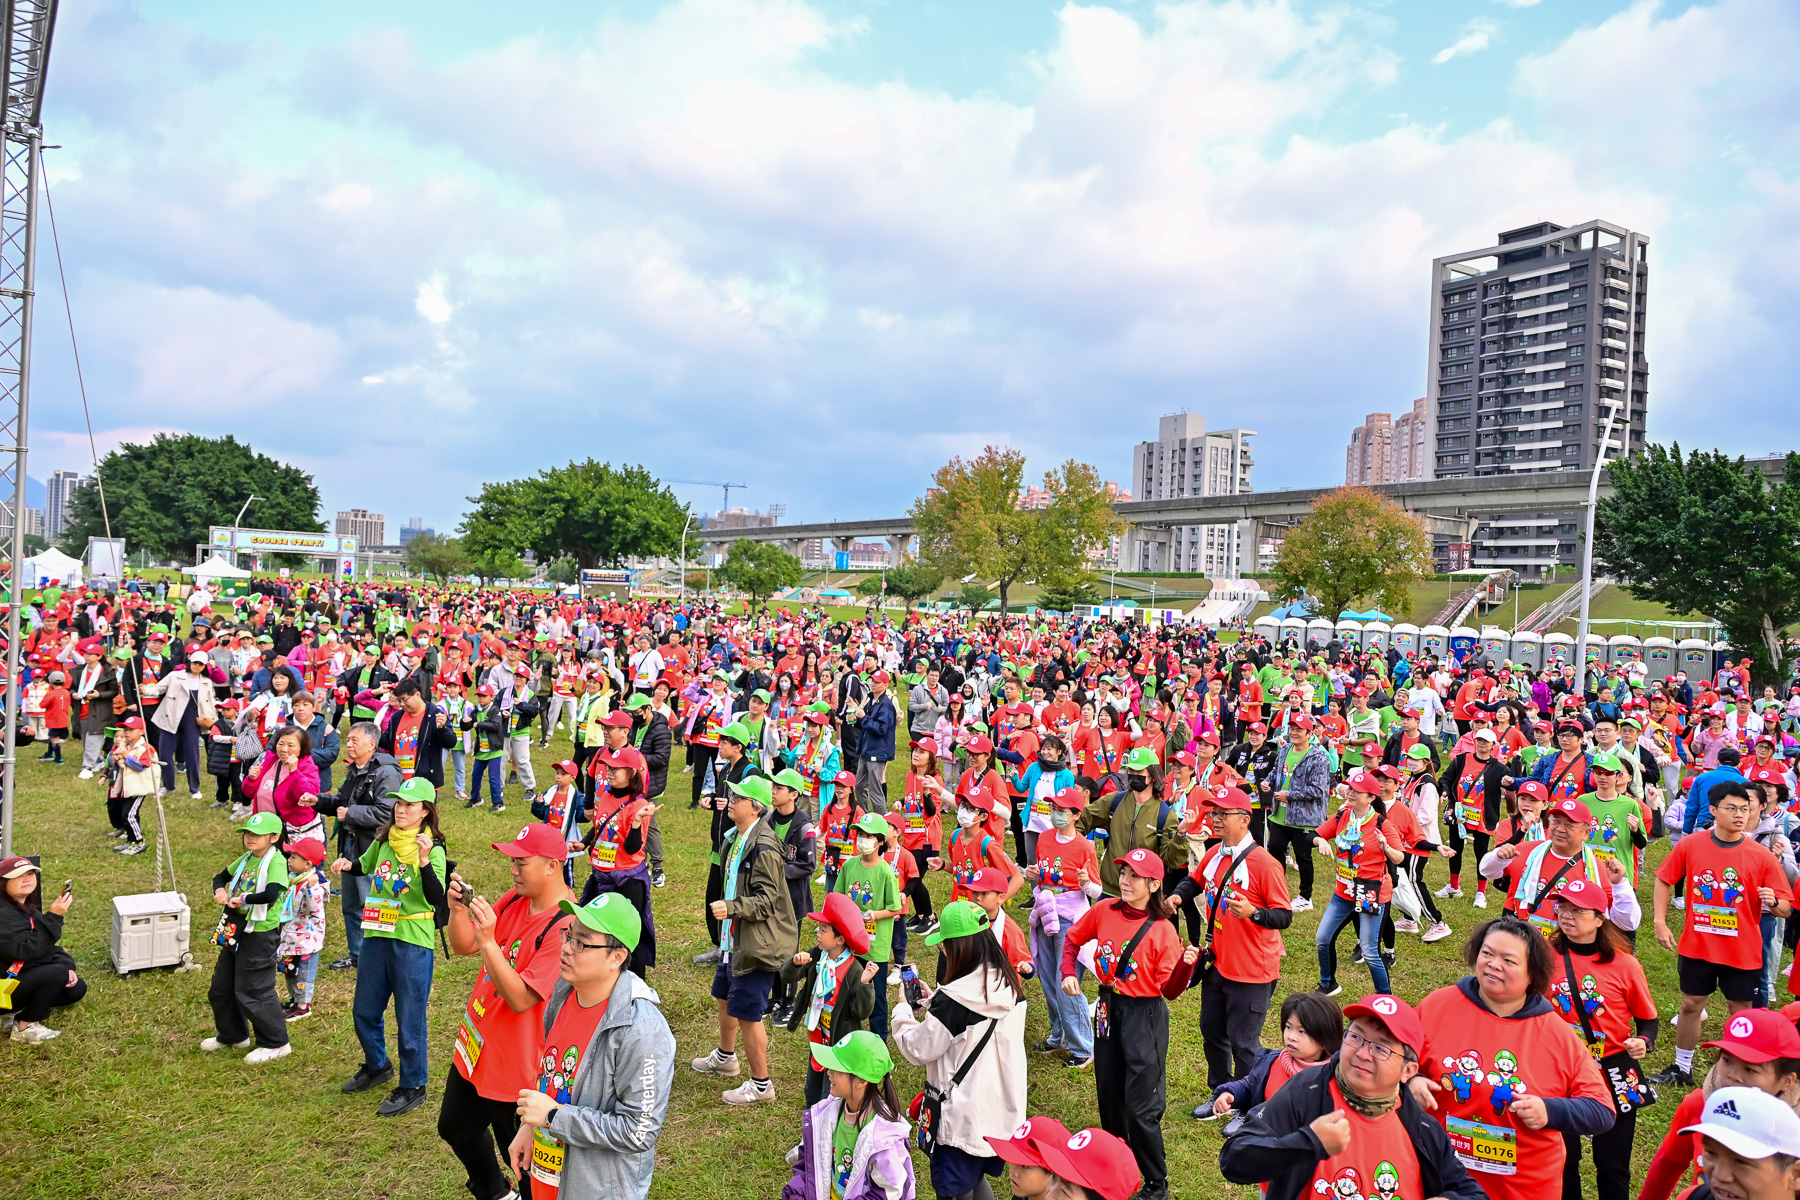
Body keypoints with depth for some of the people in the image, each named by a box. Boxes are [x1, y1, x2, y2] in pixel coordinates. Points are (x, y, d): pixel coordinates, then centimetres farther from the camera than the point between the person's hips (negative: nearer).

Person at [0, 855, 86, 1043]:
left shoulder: (27, 907, 7)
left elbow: (44, 945, 11)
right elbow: (24, 950, -32)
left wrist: (66, 965, -4)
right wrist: (53, 917, -32)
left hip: (23, 976, 10)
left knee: (77, 988, 5)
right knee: (57, 973, -30)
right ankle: (25, 1027, -10)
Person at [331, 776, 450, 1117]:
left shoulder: (433, 849, -14)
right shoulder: (383, 840, 3)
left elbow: (437, 898, -26)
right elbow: (366, 865, 24)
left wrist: (424, 861, -38)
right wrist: (346, 865, 3)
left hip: (412, 942, -7)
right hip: (376, 936, 7)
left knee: (409, 1019, 3)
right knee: (364, 1011, 21)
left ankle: (412, 1087, 20)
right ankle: (377, 1066, 46)